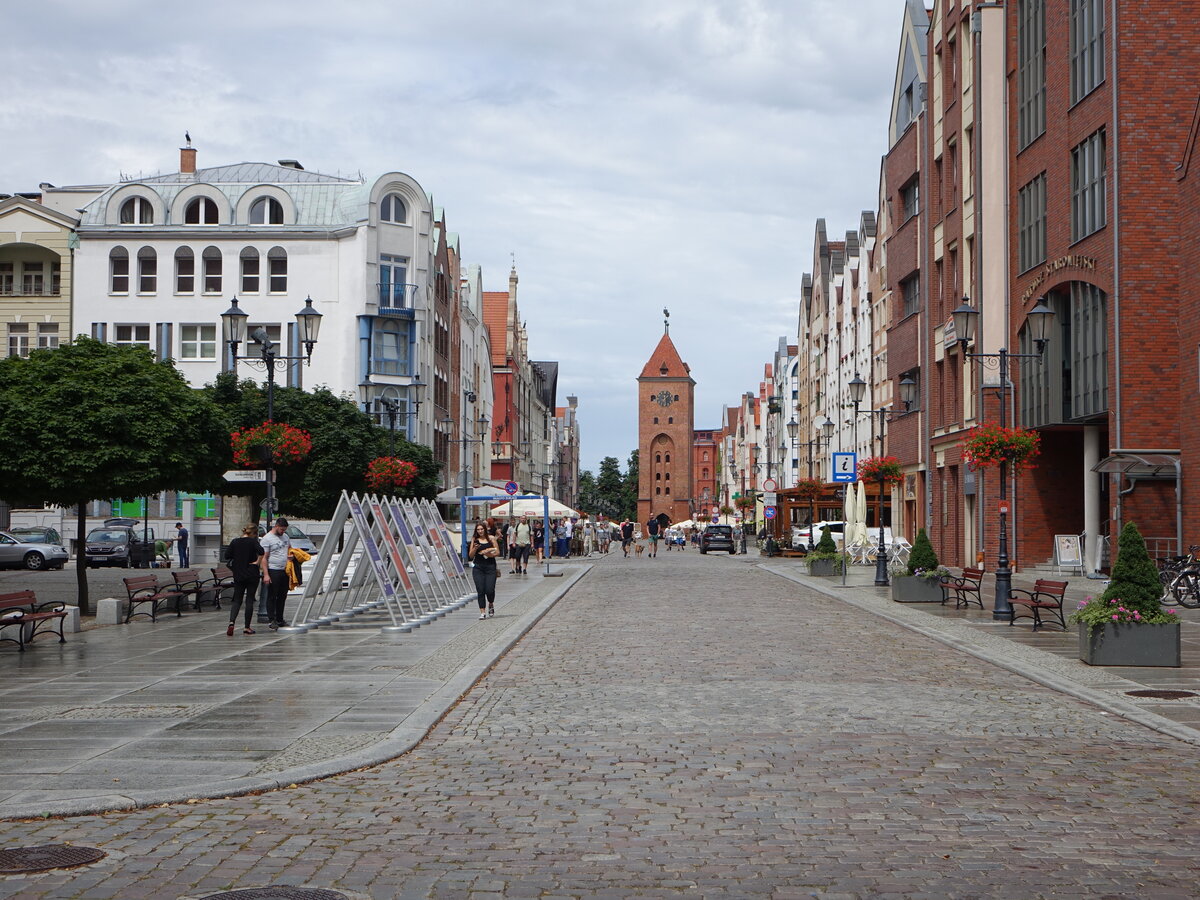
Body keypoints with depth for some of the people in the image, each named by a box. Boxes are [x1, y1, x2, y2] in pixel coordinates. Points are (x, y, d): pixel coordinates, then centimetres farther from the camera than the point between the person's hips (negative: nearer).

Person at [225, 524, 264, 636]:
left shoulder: (234, 542, 4)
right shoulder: (253, 541, -8)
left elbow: (228, 557, 6)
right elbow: (261, 551, -26)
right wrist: (258, 562, -12)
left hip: (238, 575, 3)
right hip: (252, 575, -3)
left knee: (237, 600, 8)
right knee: (250, 600, 5)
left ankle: (232, 621, -16)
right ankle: (247, 627, 6)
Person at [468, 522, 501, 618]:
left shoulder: (491, 538, 2)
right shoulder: (475, 540, 5)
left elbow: (498, 552, 2)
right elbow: (470, 555, 5)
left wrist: (489, 554, -15)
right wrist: (475, 548, -13)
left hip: (490, 567, -1)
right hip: (478, 567, 1)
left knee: (489, 590, -6)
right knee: (480, 591, -4)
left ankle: (491, 605, 25)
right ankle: (482, 612, 2)